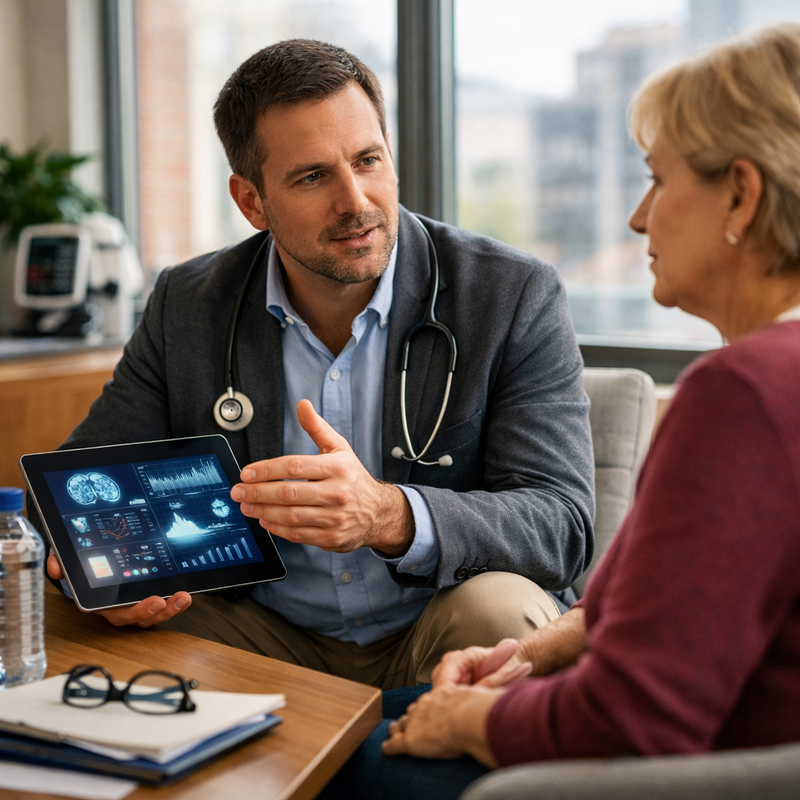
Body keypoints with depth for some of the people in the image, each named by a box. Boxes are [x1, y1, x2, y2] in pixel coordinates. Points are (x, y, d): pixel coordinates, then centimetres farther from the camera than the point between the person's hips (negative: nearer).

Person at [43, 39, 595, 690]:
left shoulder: (516, 297, -9)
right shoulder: (185, 308, 1)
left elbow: (562, 525, -16)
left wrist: (391, 518, -36)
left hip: (435, 639, -1)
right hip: (267, 640, 2)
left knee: (501, 607, -33)